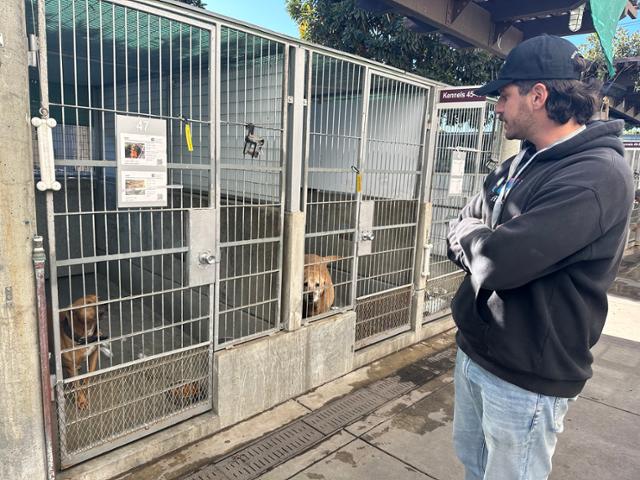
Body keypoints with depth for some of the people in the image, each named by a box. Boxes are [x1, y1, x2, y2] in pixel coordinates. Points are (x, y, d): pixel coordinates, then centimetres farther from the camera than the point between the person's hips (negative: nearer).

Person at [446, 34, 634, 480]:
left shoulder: (598, 174, -21)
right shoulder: (519, 165, 7)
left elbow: (498, 261, -30)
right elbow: (460, 239, 7)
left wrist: (469, 232, -9)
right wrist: (486, 243, -15)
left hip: (525, 377, -8)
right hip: (473, 350, 8)